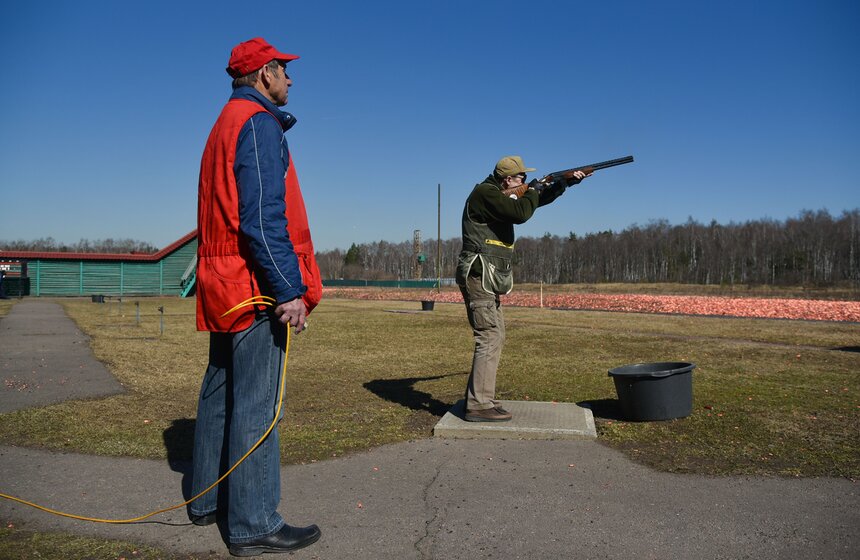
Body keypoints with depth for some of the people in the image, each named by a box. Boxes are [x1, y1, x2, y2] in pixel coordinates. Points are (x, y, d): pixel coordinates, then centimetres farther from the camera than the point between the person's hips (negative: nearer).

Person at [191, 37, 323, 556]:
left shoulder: (226, 124, 22)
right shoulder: (259, 123, -9)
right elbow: (263, 217, -20)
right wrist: (289, 289, -21)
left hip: (225, 286, 11)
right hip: (256, 284, -10)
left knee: (220, 393, 15)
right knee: (256, 403, -7)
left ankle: (209, 500, 26)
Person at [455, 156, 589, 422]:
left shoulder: (502, 194, 17)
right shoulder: (485, 193, -13)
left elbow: (536, 200, 24)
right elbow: (521, 213, -24)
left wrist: (566, 181, 13)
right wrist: (534, 190, -5)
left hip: (488, 278, 11)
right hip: (480, 276, -11)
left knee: (495, 337, 15)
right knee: (490, 338, -12)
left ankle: (478, 396, 22)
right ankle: (479, 406, -9)